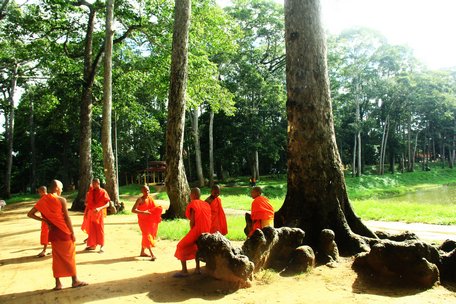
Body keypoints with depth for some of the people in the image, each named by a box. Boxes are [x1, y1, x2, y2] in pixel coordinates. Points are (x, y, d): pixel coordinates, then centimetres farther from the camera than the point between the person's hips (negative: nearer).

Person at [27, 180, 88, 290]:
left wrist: (43, 220, 3)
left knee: (57, 257, 13)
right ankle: (75, 281, 13)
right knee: (69, 255, 6)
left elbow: (30, 214, 3)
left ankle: (58, 283, 16)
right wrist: (72, 232, -5)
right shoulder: (61, 200, -12)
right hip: (63, 231, -5)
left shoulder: (43, 200, 3)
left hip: (53, 232, 5)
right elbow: (67, 218, -11)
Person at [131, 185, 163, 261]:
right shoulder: (140, 200, -14)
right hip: (143, 220, -6)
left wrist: (158, 217, -2)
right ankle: (152, 255, -15)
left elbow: (155, 208, 12)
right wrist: (143, 212, -31)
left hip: (150, 220, 6)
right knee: (147, 236, -11)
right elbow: (133, 210, -22)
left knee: (145, 236, 16)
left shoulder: (150, 198, 3)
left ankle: (142, 252, 31)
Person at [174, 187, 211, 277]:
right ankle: (197, 268, 28)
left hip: (196, 231, -7)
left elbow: (192, 221, -12)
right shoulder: (206, 204, 12)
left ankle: (184, 271, 3)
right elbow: (207, 220, 12)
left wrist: (191, 232, 4)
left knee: (181, 246, 8)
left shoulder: (193, 204, -8)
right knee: (195, 246, 31)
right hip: (205, 232, 7)